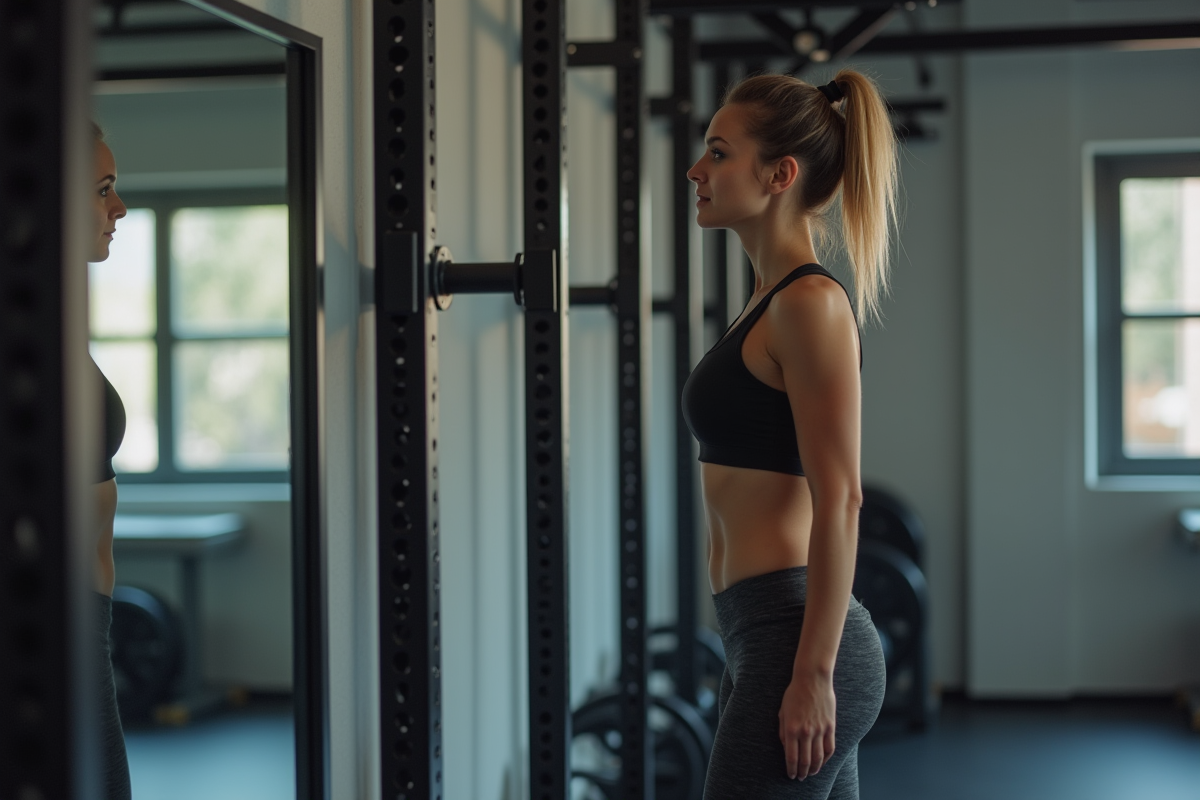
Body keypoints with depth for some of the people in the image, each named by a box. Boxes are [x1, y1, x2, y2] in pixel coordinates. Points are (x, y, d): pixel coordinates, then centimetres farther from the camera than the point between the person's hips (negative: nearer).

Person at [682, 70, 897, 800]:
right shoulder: (771, 300, 16)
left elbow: (839, 501, -18)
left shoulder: (811, 303, -13)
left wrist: (812, 673, -20)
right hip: (768, 636, 10)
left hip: (791, 639, -10)